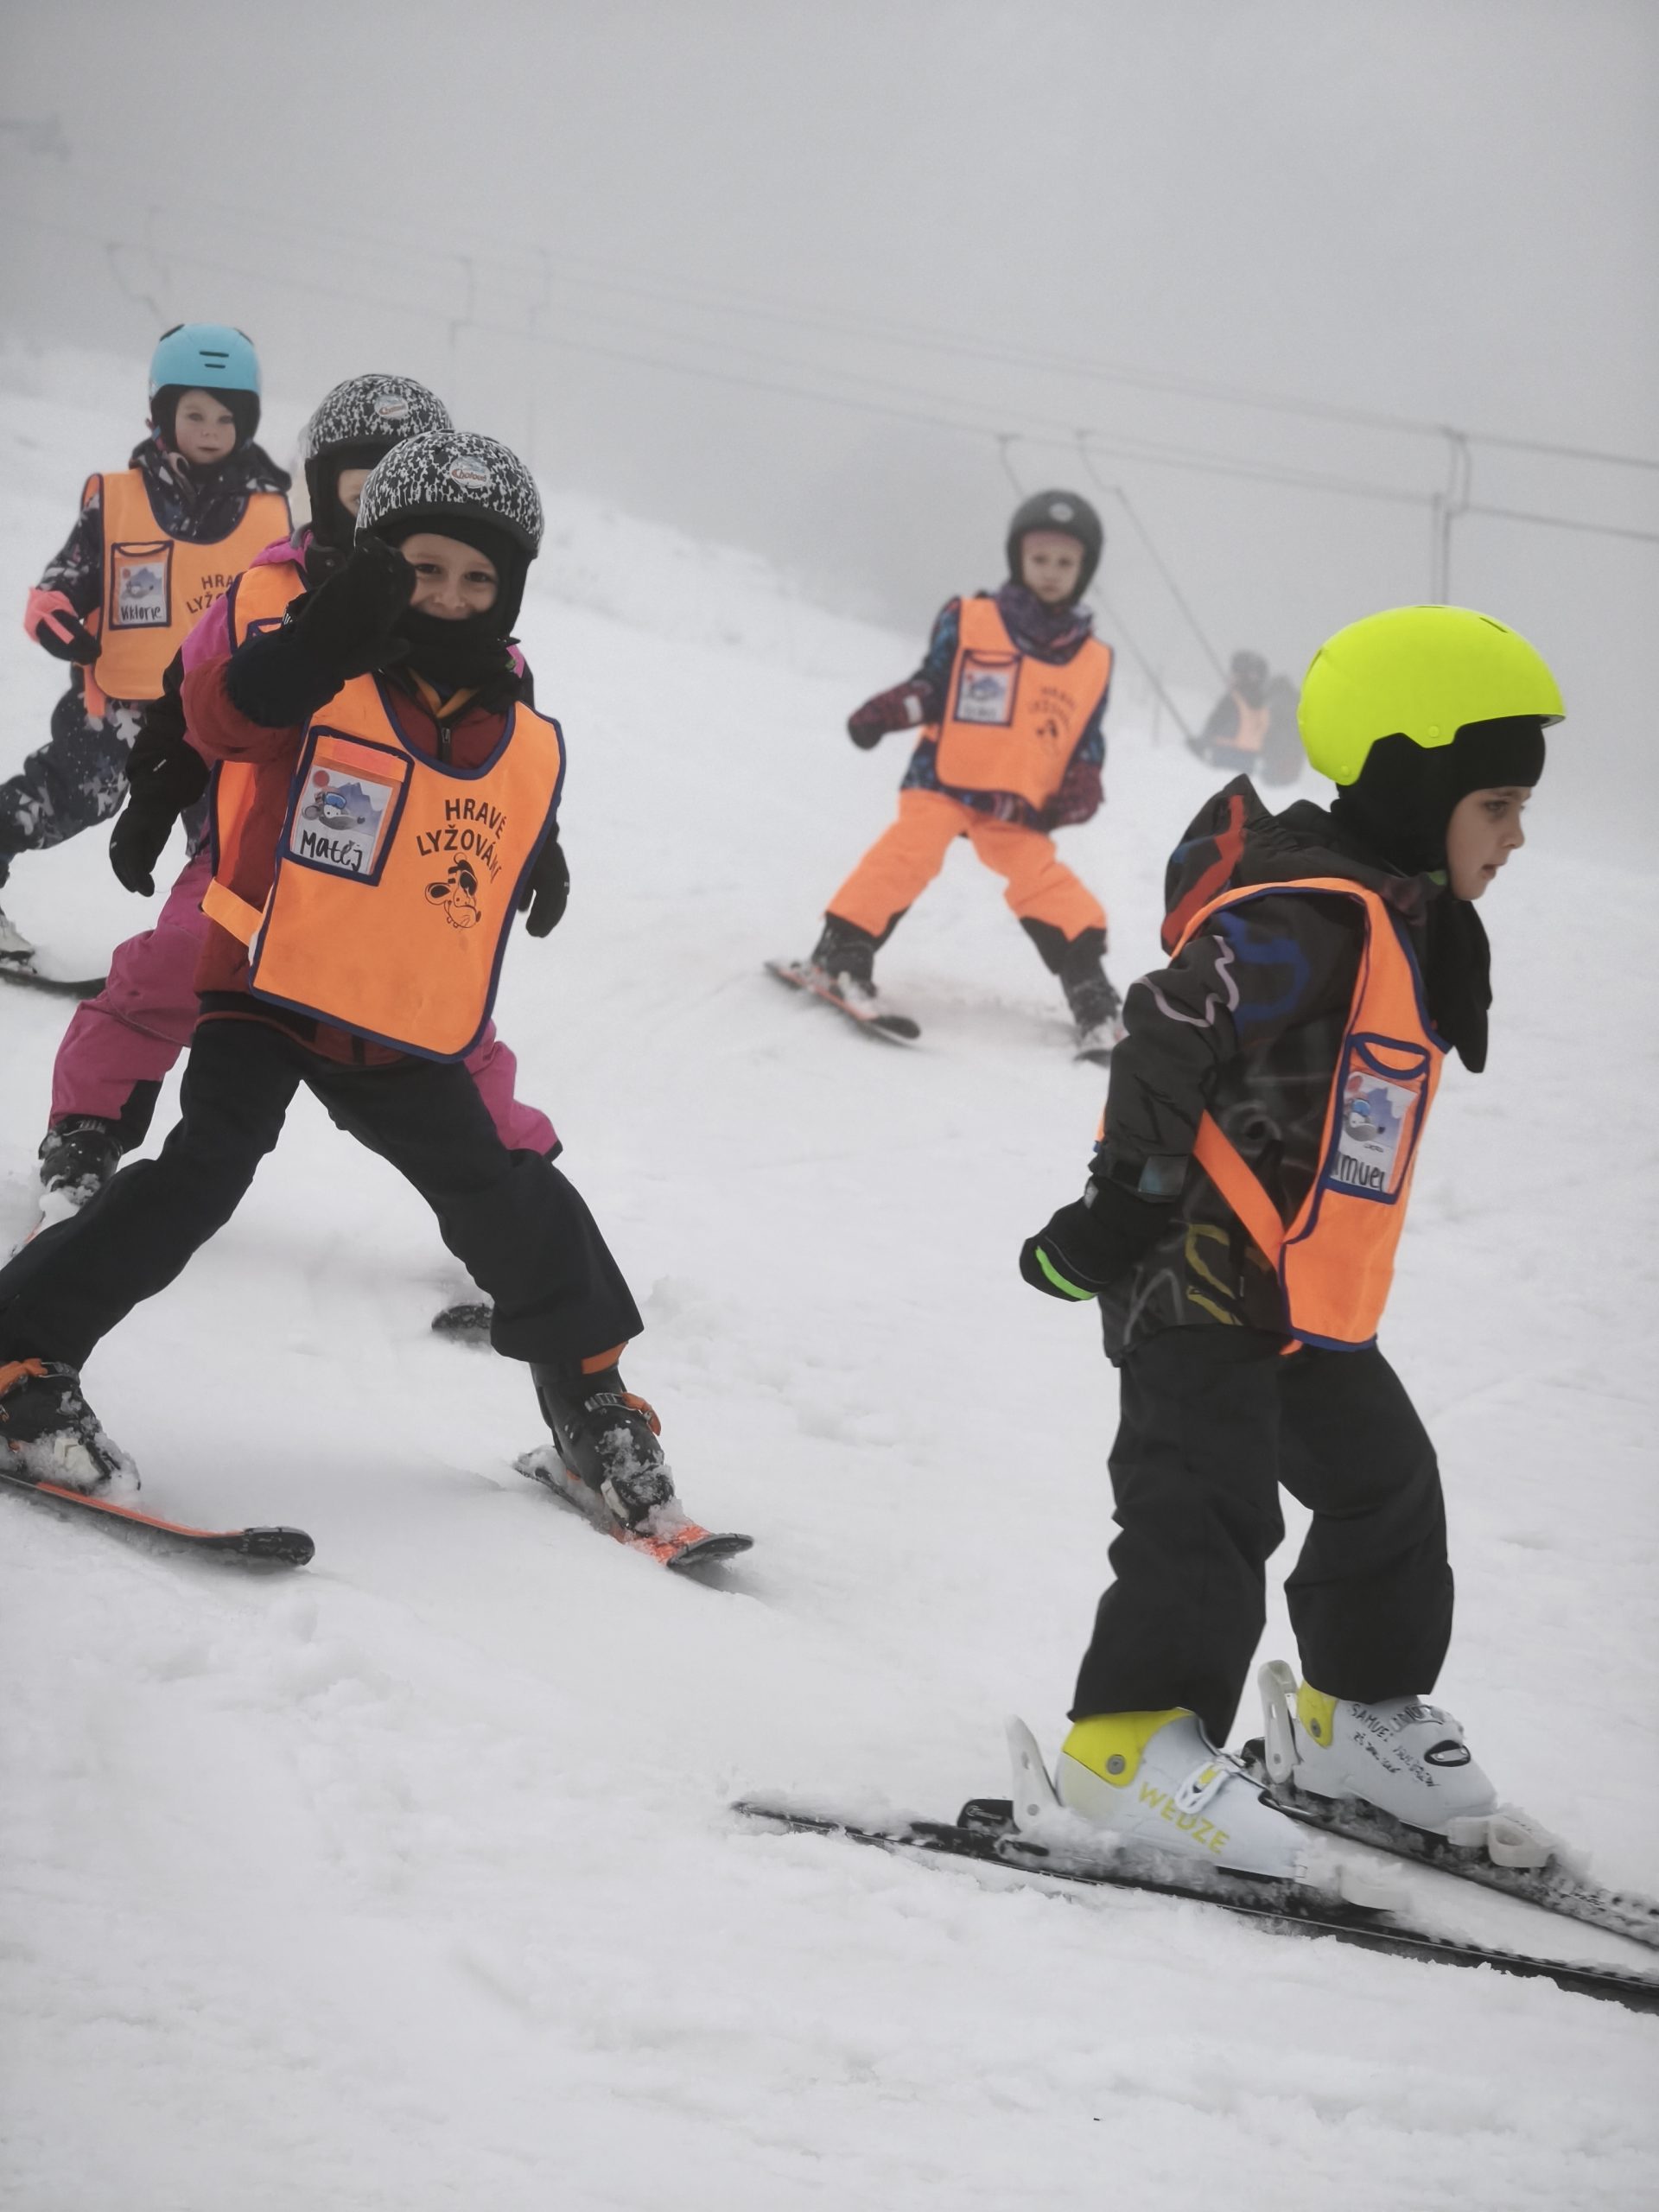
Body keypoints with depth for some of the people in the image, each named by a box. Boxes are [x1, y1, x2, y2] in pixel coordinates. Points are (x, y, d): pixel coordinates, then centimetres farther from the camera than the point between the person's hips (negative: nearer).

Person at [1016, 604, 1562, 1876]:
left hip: (1304, 1293, 10)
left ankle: (1360, 1709, 33)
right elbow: (1168, 1039, -26)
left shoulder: (1403, 923, 11)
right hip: (1195, 1271, -10)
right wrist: (1130, 1201, -23)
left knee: (1382, 1480, 18)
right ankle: (1135, 1736, -13)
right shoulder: (1304, 918, -23)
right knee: (1209, 1505, -15)